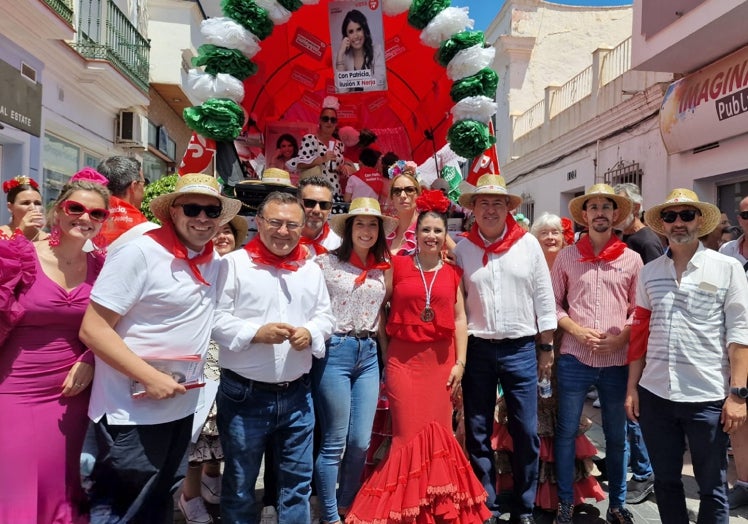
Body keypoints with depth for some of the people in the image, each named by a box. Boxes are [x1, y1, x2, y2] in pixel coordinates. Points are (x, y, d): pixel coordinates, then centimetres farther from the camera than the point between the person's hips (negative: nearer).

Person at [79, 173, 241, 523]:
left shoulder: (214, 260, 3)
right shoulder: (139, 253, -17)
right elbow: (93, 329, -19)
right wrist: (150, 377, -24)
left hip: (181, 408, 7)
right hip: (132, 413, -7)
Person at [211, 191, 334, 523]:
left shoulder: (312, 269, 9)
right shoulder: (233, 263, -6)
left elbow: (325, 316, 11)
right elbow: (215, 318, -10)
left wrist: (311, 333, -9)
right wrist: (256, 333, -21)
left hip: (297, 394, 4)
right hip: (244, 394, -4)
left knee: (298, 480, 16)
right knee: (239, 484, 14)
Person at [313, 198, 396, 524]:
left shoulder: (383, 269, 10)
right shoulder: (326, 262, -5)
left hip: (369, 354, 5)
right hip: (334, 352, -4)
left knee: (361, 442, 8)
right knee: (334, 443, 4)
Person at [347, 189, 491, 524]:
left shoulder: (453, 273, 7)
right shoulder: (397, 265, 1)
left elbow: (460, 318, 7)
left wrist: (460, 362, 1)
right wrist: (383, 355, -2)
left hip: (441, 360, 2)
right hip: (403, 359, -2)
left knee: (438, 433, 7)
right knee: (410, 433, 0)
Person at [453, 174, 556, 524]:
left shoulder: (529, 244, 1)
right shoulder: (462, 249, 2)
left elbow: (544, 298, 4)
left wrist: (547, 348, 3)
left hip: (521, 349, 0)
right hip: (477, 350, 1)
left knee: (526, 433, 6)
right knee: (478, 434, 9)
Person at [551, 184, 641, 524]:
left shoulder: (632, 259, 4)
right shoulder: (567, 256, 3)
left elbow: (639, 310, 6)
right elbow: (553, 304, 3)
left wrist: (619, 339, -9)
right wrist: (578, 331, -11)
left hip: (617, 362, 1)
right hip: (575, 359, -1)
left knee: (617, 436, 13)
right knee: (566, 432, 7)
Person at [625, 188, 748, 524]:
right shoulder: (649, 271, 7)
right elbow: (639, 333, 9)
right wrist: (632, 387, 7)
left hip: (708, 397, -3)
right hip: (654, 395, 3)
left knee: (711, 487, 13)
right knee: (665, 482, 17)